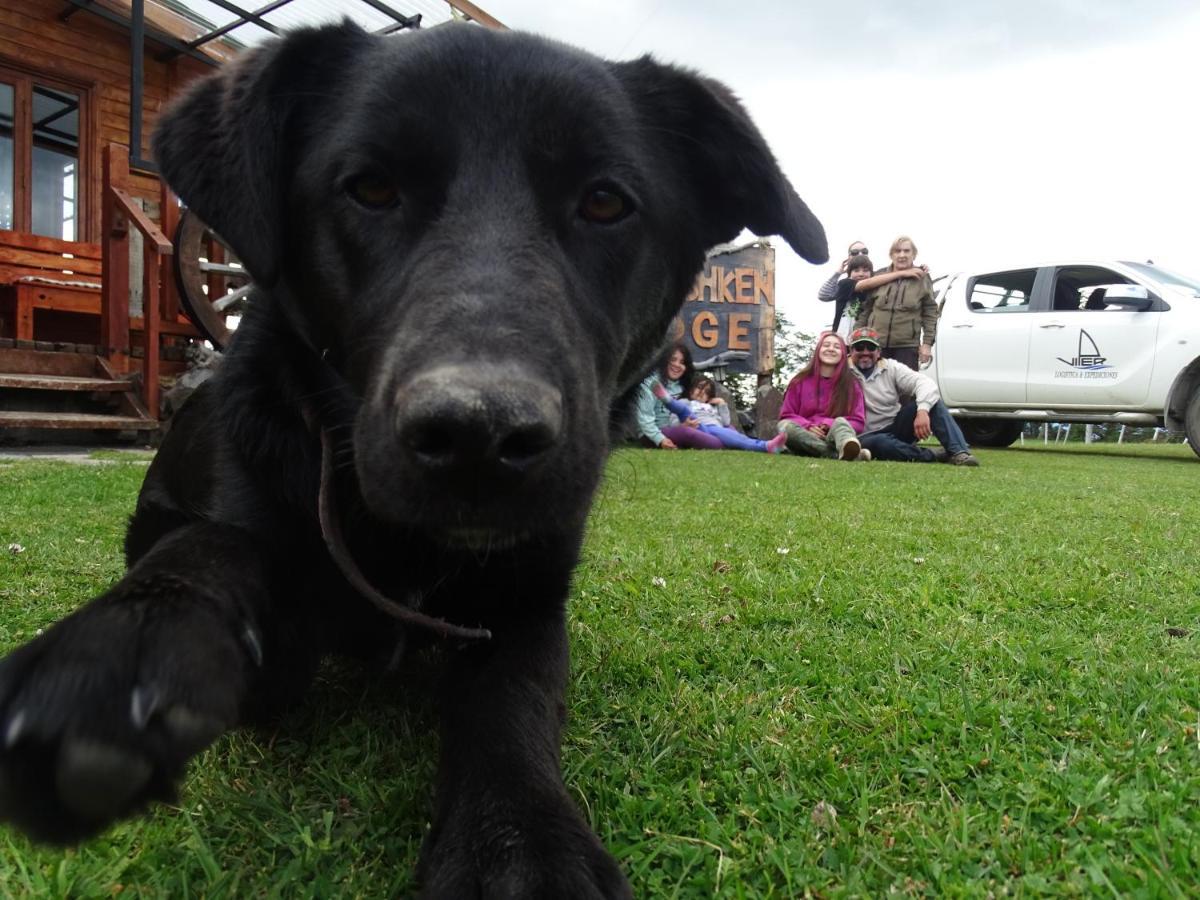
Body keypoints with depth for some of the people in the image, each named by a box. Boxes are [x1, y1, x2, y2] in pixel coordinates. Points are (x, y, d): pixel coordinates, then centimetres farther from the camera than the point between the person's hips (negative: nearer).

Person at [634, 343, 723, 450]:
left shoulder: (682, 387, 14)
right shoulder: (651, 382, -6)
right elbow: (644, 417, -14)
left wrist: (685, 424, -16)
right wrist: (660, 440, -26)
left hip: (674, 431, 7)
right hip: (651, 436, -7)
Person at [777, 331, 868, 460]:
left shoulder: (851, 385, 8)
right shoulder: (801, 380, 9)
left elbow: (857, 422, 3)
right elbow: (787, 415, 8)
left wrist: (830, 424, -17)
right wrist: (808, 426, -13)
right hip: (805, 437, 1)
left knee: (840, 422, -31)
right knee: (785, 426, -29)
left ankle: (848, 449, -69)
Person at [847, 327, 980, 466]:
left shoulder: (891, 367, 3)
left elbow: (925, 382, -11)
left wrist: (923, 411, -31)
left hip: (897, 428, 4)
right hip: (869, 436, -4)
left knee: (931, 399, -17)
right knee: (878, 443, -40)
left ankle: (959, 451, -27)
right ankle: (932, 455, -22)